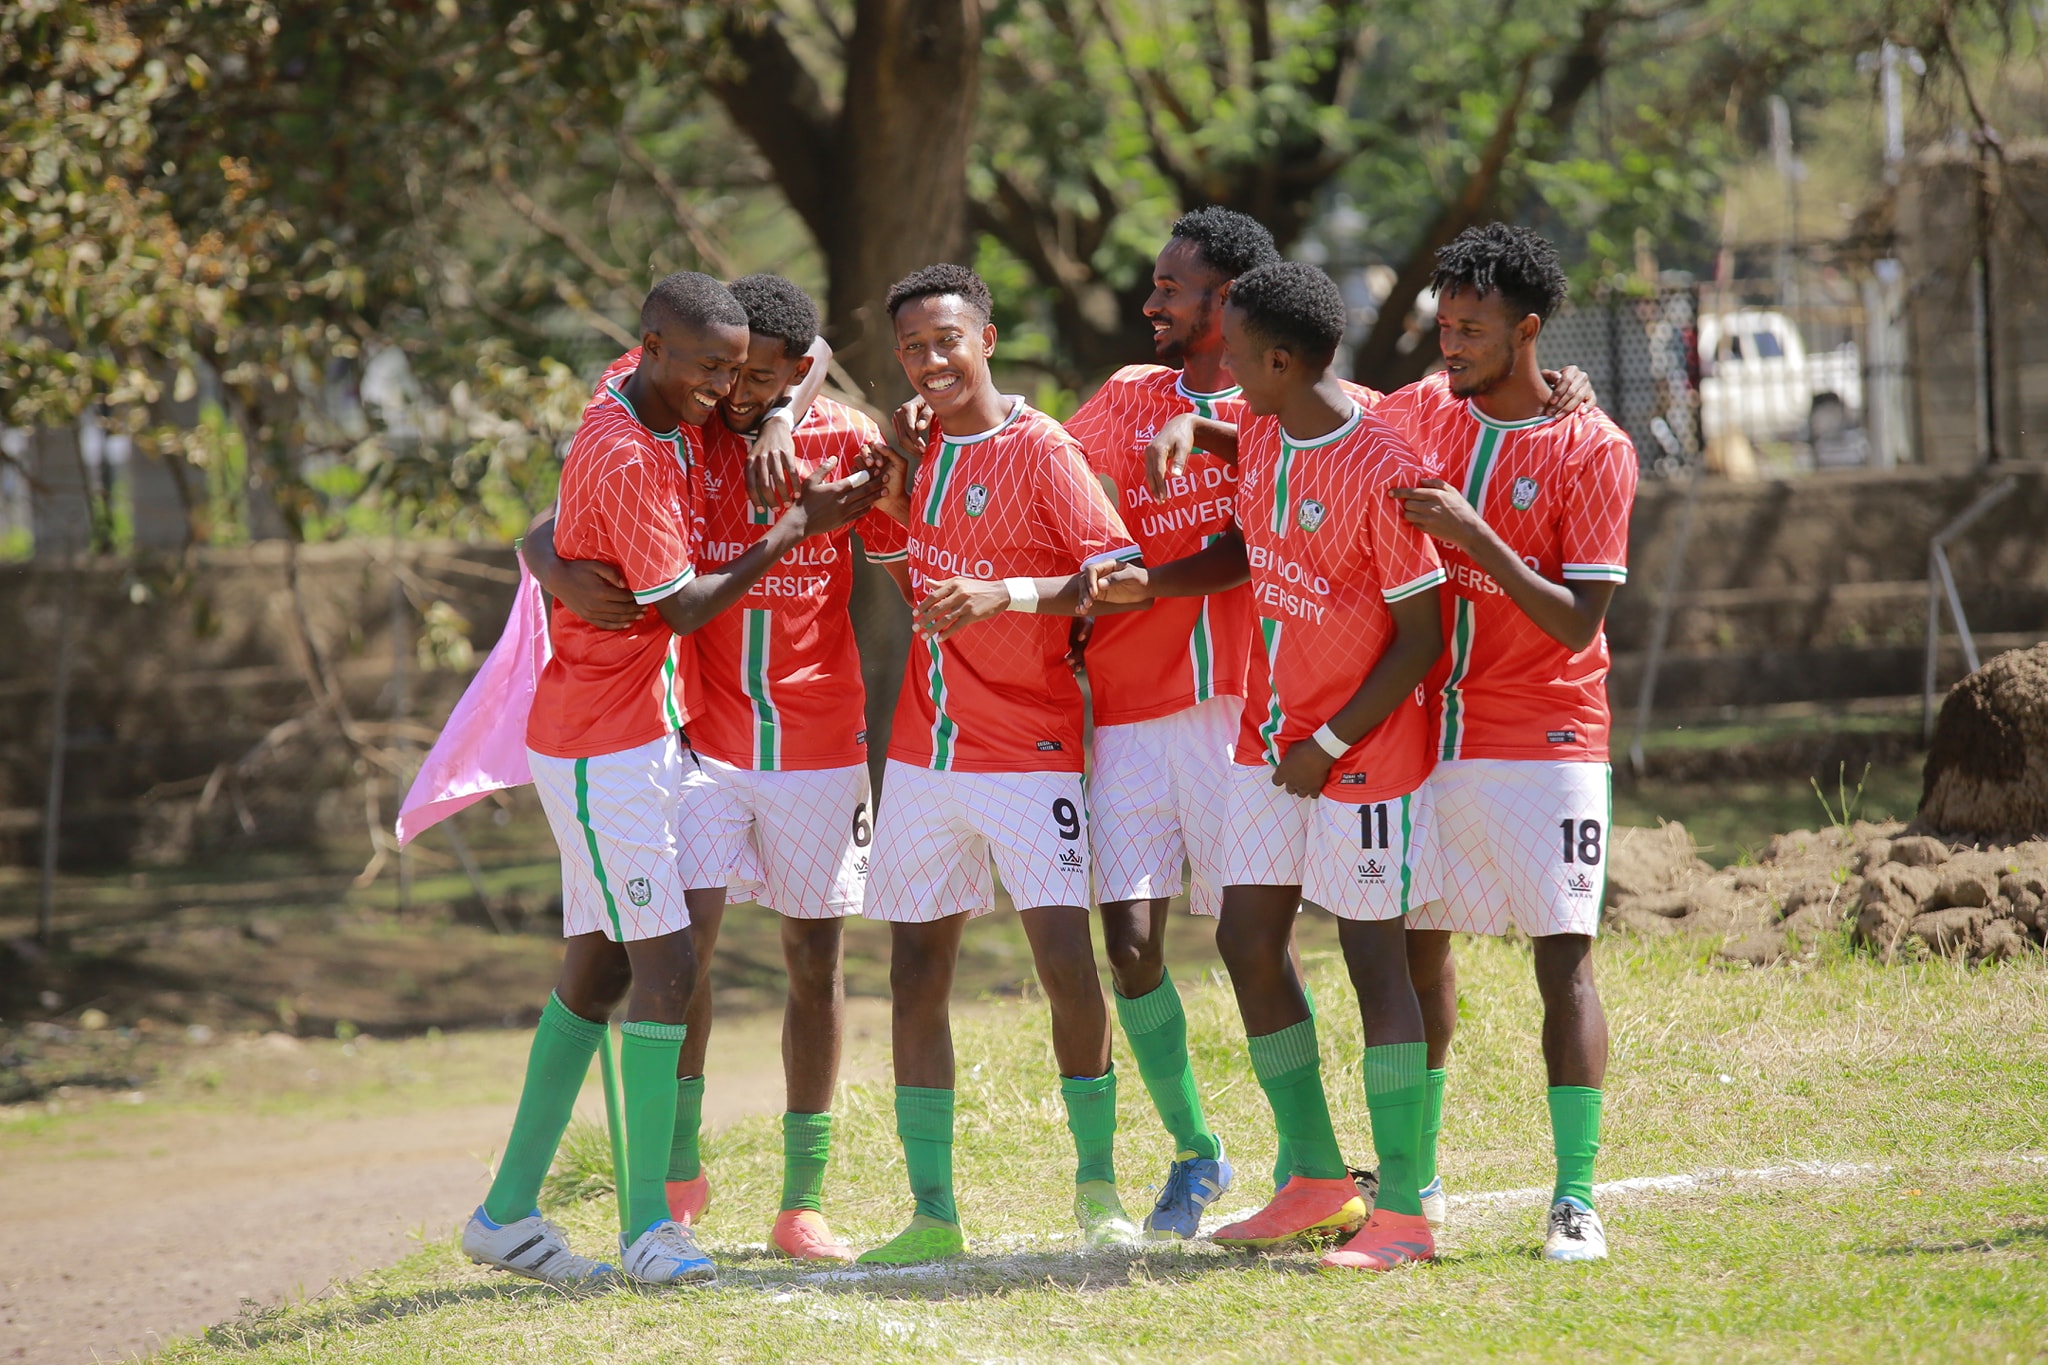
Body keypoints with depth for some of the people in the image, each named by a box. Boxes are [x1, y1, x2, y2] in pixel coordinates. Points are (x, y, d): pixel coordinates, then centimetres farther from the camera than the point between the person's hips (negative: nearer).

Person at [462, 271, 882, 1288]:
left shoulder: (644, 396, 5)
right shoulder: (625, 459, -22)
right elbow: (684, 608, -16)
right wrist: (798, 528, -12)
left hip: (643, 736, 10)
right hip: (604, 750, -10)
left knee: (598, 966, 11)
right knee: (665, 966, -13)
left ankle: (508, 1212, 16)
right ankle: (646, 1223, -12)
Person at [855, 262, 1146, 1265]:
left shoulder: (1041, 450, -9)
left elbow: (1120, 573, -17)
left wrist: (1004, 596, -30)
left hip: (1029, 753, -6)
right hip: (922, 754, 6)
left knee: (1067, 964, -12)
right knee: (915, 975, 3)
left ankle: (1097, 1186, 3)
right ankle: (932, 1214, 7)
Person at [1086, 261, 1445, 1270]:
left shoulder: (1382, 471, -22)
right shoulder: (1259, 435, 3)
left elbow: (1421, 639, -18)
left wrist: (1330, 746, -16)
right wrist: (1150, 583, 4)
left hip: (1364, 747, -8)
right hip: (1272, 733, 8)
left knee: (1374, 956, -5)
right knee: (1248, 940, 8)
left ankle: (1402, 1212, 0)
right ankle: (1317, 1183, 18)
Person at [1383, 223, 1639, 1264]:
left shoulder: (1593, 452, -9)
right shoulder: (1422, 414, 6)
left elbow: (1578, 622, -14)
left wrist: (1475, 537, -24)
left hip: (1544, 737, -5)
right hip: (1428, 730, 5)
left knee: (1564, 957, -8)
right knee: (1417, 944, 8)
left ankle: (1576, 1201, -7)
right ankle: (1414, 1181, 19)